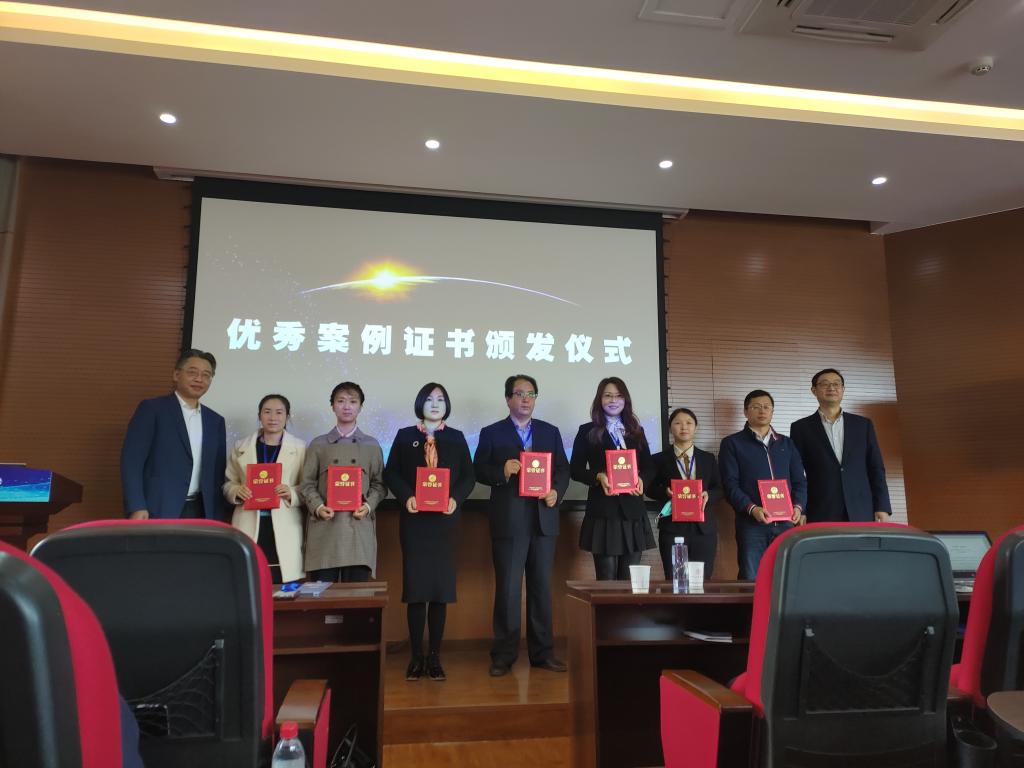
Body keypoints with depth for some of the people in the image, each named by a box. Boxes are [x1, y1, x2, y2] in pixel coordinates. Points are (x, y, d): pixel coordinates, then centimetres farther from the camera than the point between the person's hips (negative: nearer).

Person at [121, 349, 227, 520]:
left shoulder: (215, 420, 15)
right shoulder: (152, 408, 1)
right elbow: (132, 459, -6)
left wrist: (219, 518, 9)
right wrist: (136, 508, -15)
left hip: (201, 513, 4)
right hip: (159, 511, -4)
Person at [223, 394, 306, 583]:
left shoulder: (300, 448, 6)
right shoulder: (241, 447, 13)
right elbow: (228, 484, 17)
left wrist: (292, 493, -13)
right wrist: (237, 492, -4)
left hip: (285, 530, -1)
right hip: (250, 528, 1)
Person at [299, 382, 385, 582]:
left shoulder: (372, 445, 12)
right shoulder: (318, 445, 10)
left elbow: (379, 484, 11)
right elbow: (307, 484, 8)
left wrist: (369, 505, -7)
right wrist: (317, 507, -9)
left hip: (360, 526, 0)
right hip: (324, 527, 0)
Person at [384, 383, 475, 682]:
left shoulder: (456, 438, 9)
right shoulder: (405, 436, 7)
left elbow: (468, 476, 5)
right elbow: (391, 474, 3)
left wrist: (456, 499, -12)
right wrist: (406, 497, -13)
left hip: (445, 520, 1)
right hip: (414, 520, 0)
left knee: (441, 587, 3)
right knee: (415, 586, 1)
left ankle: (435, 657, 12)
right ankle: (416, 656, 10)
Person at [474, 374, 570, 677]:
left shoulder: (551, 432, 13)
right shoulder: (492, 433, 5)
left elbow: (563, 468, 11)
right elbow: (479, 470, -1)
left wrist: (557, 492, -8)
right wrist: (502, 472, -19)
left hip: (544, 519, 3)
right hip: (508, 521, -3)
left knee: (542, 586, 9)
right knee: (507, 588, 1)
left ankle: (543, 651, 19)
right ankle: (504, 654, 11)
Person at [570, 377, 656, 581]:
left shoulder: (636, 431, 15)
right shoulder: (587, 431, 4)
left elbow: (649, 466, 14)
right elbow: (575, 469, 1)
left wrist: (641, 480, -8)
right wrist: (598, 477, -17)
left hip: (633, 511, 3)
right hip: (603, 512, -3)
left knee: (630, 577, 6)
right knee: (606, 577, 0)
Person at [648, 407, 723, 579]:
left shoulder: (708, 458, 13)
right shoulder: (659, 459, 6)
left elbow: (719, 489, 11)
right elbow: (651, 489, 6)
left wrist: (708, 495, -10)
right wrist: (666, 492, -14)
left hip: (704, 528, 2)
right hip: (672, 528, -2)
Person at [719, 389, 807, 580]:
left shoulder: (786, 444, 18)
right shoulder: (732, 443, 4)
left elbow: (799, 481, 14)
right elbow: (730, 484, -4)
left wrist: (798, 506, -5)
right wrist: (752, 509, -18)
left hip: (785, 523, 4)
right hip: (751, 524, -3)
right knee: (751, 581, -3)